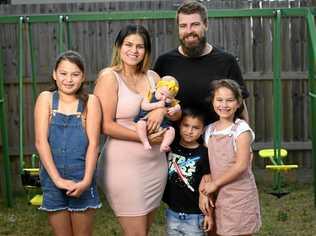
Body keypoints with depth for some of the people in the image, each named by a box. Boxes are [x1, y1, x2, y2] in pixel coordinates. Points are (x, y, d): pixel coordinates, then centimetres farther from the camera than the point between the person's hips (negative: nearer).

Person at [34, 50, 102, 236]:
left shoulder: (90, 101, 0)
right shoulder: (46, 99, 2)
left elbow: (93, 144, -6)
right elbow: (41, 141, -6)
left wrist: (86, 180, -17)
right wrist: (57, 179, -14)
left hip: (81, 178, -1)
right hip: (52, 178, 1)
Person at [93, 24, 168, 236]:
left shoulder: (153, 77, 9)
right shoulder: (109, 77, -8)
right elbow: (106, 125, -14)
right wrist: (143, 137, -17)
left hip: (156, 163, 6)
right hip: (125, 165, -6)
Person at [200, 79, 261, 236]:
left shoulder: (241, 129, -10)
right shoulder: (209, 130, 7)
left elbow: (241, 166, -16)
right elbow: (208, 163, 11)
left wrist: (215, 183, -12)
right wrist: (205, 188, -1)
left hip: (239, 195, -5)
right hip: (218, 195, 5)